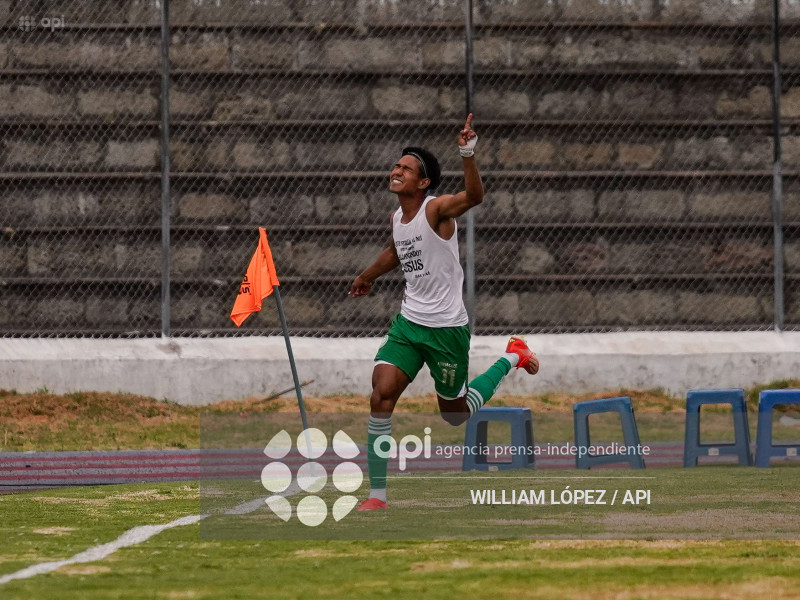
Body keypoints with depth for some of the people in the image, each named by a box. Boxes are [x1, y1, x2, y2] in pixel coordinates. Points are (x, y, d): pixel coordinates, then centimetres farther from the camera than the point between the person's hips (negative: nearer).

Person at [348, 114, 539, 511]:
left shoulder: (436, 209, -16)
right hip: (409, 322, 6)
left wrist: (468, 155, -54)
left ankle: (512, 358, 36)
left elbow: (473, 196, -38)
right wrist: (367, 276, 45)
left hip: (447, 327, -6)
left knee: (456, 413, 10)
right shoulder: (397, 218, 6)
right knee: (381, 395, -14)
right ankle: (377, 493, -10)